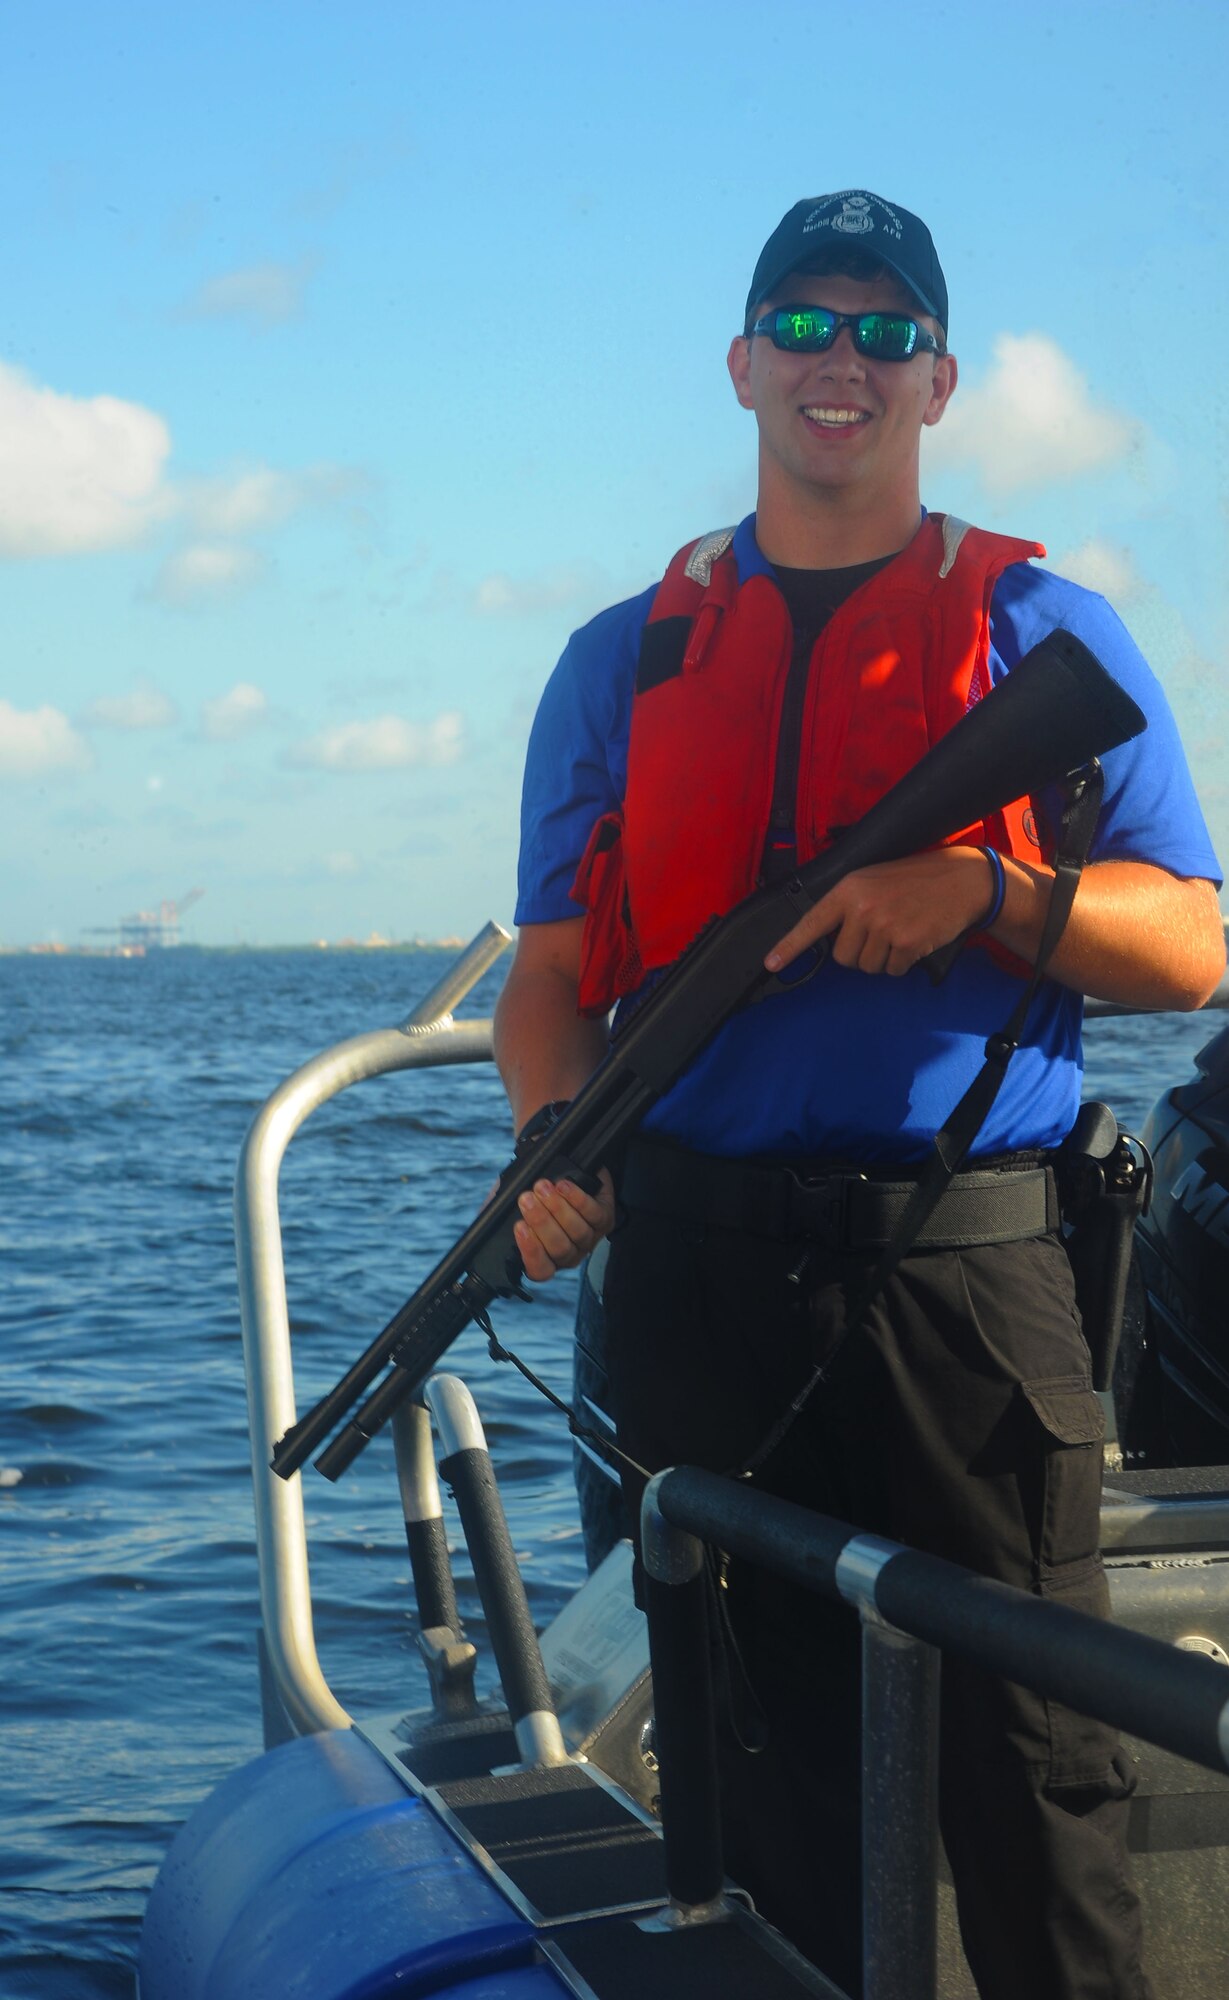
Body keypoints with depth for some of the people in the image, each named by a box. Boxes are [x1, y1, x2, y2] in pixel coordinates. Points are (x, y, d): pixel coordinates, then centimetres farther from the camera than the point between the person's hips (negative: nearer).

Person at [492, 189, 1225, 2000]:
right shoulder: (627, 660, 15)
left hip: (968, 1260, -2)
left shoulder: (1038, 631, 8)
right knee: (762, 1747, 10)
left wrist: (977, 888, -14)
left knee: (1024, 1747, 0)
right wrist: (553, 1139, -8)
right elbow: (555, 968, 12)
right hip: (703, 1268, 2)